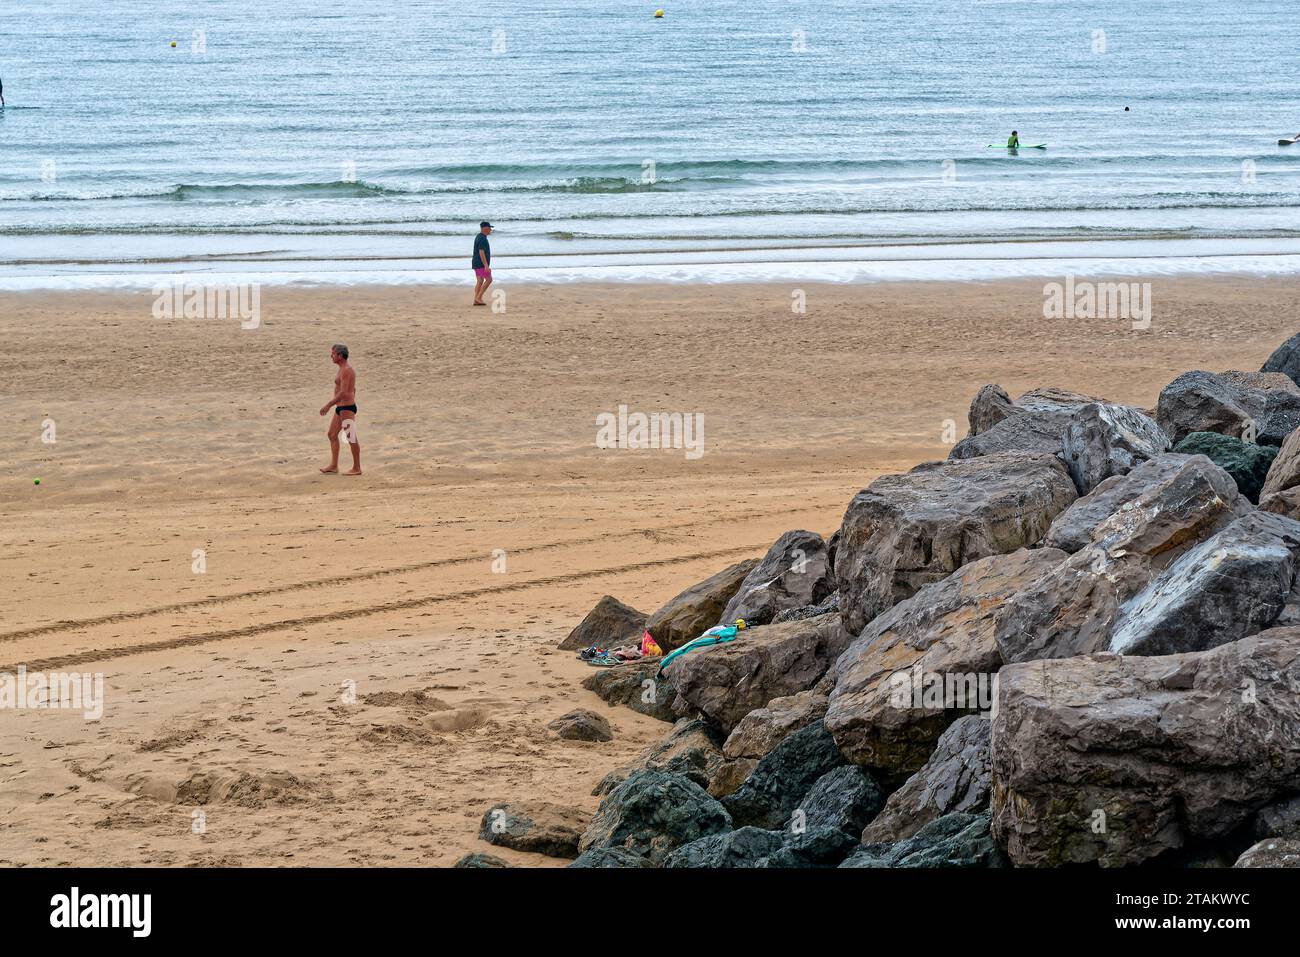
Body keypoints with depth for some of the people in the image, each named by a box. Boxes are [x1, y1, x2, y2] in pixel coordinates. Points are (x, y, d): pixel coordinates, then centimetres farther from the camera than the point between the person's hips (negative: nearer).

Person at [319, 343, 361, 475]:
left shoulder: (346, 371, -18)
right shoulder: (346, 369, 14)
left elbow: (343, 393, -25)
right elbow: (353, 389, 23)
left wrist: (328, 405, -24)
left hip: (347, 408, -11)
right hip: (340, 408, 11)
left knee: (351, 438, -3)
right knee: (332, 434, 14)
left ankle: (357, 468, 3)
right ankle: (333, 465, 18)